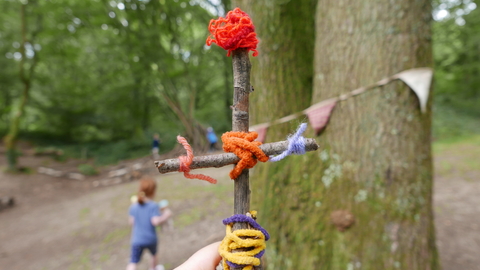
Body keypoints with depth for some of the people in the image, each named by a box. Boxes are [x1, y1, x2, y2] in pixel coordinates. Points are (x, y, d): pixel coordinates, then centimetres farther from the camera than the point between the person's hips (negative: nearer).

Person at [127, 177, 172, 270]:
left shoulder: (133, 206, -3)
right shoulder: (153, 206, -17)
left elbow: (131, 222, 3)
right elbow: (156, 221, -25)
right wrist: (165, 216, -10)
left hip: (137, 240, 2)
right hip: (151, 239, -2)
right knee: (154, 254, 28)